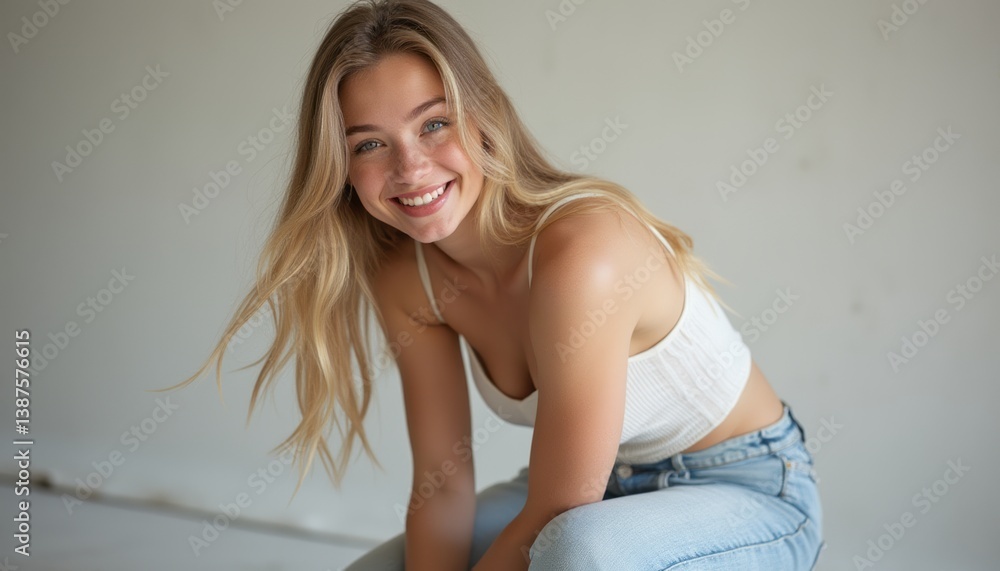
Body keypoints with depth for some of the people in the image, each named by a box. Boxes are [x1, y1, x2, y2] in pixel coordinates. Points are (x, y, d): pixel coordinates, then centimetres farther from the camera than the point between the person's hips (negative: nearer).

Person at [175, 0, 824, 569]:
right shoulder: (405, 277, -8)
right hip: (601, 490, 7)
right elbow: (443, 485, -7)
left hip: (752, 497, -7)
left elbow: (558, 514, -27)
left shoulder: (581, 250, -32)